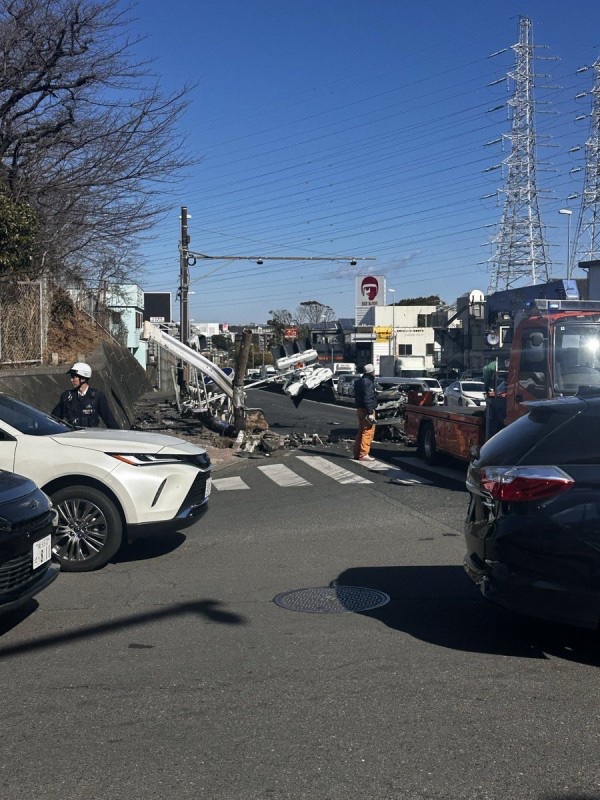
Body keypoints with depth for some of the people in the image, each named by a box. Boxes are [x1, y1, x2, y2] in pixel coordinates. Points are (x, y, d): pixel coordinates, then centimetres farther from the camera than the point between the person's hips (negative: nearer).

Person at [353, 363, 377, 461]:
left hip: (360, 409, 10)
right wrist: (370, 413, -24)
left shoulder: (359, 381, 15)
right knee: (368, 432, -8)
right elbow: (367, 398, -23)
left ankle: (357, 453, 20)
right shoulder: (368, 382, -16)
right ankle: (363, 454, -10)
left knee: (361, 432, 16)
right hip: (366, 410, -10)